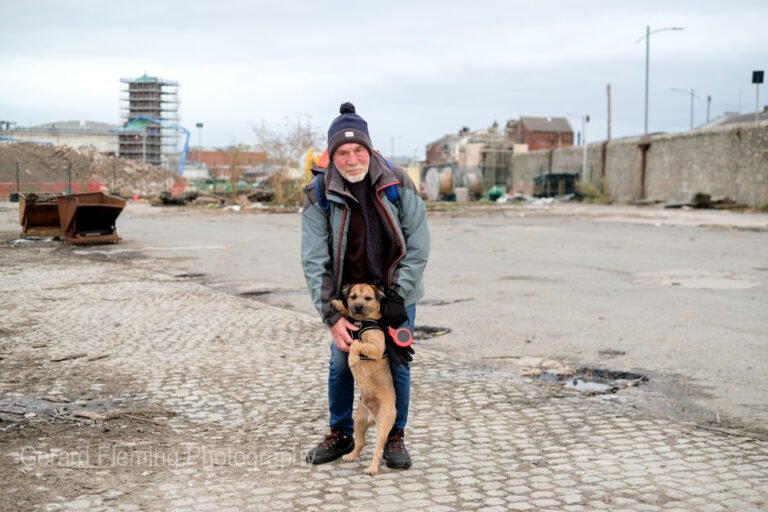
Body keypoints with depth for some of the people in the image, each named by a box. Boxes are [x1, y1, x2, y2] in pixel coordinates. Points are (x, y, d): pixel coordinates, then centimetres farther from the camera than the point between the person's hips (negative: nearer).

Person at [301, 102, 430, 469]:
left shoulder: (398, 185, -15)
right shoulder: (319, 196, -14)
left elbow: (417, 247, -10)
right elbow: (314, 260, -14)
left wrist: (399, 295, -17)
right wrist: (331, 316, -20)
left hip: (395, 291, -1)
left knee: (396, 362, 1)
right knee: (340, 362, 5)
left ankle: (395, 437, 19)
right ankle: (340, 435, 25)